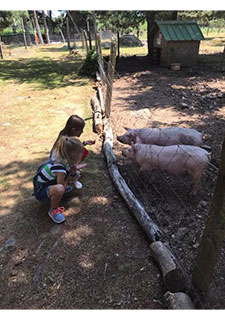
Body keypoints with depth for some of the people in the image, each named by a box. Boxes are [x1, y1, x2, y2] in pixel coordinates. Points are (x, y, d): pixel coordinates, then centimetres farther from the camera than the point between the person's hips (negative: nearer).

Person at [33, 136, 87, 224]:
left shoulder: (61, 158, -12)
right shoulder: (60, 168, -35)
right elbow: (63, 185, -23)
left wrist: (75, 168, -12)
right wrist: (70, 173, -19)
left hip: (49, 183, 8)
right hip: (40, 191, -8)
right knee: (59, 189, -41)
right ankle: (53, 210, -13)